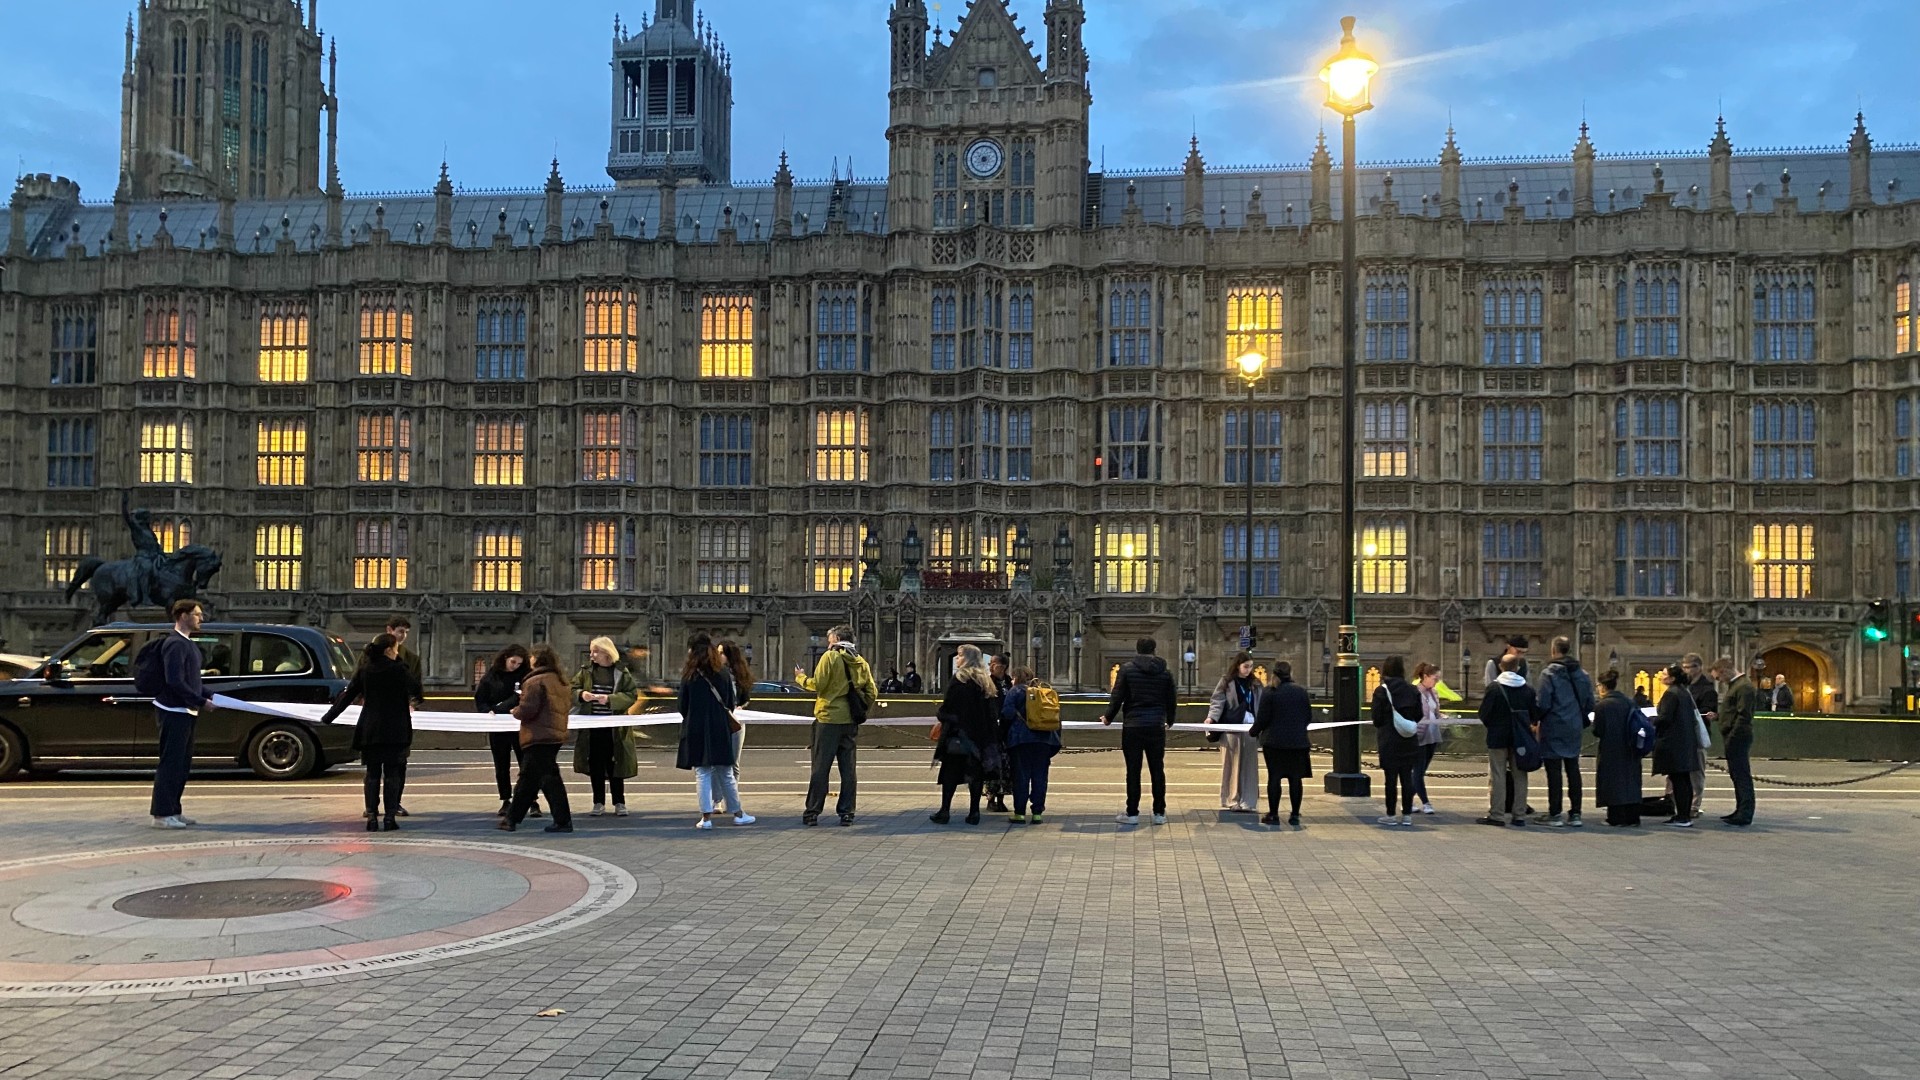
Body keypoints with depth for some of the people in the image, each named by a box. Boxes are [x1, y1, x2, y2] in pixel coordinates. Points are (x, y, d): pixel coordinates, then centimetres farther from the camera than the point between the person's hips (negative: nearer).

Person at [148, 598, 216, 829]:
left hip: (185, 712, 10)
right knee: (170, 764, -6)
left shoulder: (187, 644, 16)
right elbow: (175, 682, -23)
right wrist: (202, 702, -19)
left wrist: (209, 695, 8)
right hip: (173, 712, -10)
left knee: (183, 764, 14)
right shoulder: (175, 644, -15)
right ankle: (162, 815, -1)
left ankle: (173, 812, 21)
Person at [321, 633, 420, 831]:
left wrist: (327, 718, 14)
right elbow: (416, 688, 3)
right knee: (392, 774, 3)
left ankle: (372, 817, 3)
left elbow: (347, 695, 6)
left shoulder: (364, 670, 3)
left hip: (370, 730, 3)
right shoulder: (398, 669, -7)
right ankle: (390, 818, 0)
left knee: (372, 774, 8)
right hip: (395, 730, -3)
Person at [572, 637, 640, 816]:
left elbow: (632, 694, -8)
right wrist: (581, 694, -16)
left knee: (614, 765, 4)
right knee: (595, 766, 6)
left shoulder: (622, 673, -2)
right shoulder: (586, 672, 6)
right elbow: (572, 690, 6)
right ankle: (598, 803, 16)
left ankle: (619, 803, 13)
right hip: (592, 726, 2)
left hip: (614, 729, -2)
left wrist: (610, 699, -19)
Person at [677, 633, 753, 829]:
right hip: (720, 730, 2)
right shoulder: (724, 673, 2)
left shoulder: (689, 676, -6)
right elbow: (730, 704, 7)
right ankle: (738, 813, 17)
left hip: (696, 731, -2)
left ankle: (706, 817, 0)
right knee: (726, 774, 11)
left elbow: (683, 707, -2)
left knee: (703, 774, 2)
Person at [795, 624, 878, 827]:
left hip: (828, 719, -5)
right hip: (850, 722, 5)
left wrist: (800, 677, 6)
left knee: (820, 768, 1)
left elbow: (817, 684, -11)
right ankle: (847, 813, 9)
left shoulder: (830, 657, -6)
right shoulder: (861, 662, 9)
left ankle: (812, 812, 4)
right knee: (848, 769, 9)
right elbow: (872, 693, 6)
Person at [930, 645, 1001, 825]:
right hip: (981, 735, 6)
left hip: (959, 733, -5)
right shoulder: (986, 681, 11)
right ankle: (974, 812, 6)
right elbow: (995, 710, 12)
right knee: (976, 772, 7)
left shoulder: (959, 679, -9)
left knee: (951, 772, 1)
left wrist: (942, 718, 4)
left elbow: (948, 707, -13)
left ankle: (945, 811, -1)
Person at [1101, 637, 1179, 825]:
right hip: (1157, 726, 2)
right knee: (1157, 770, 8)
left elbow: (1117, 697, -4)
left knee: (1133, 770, 1)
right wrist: (1169, 721, 29)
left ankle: (1132, 813, 5)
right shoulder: (1165, 671, 7)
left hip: (1133, 727, -2)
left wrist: (1108, 717, 11)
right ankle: (1159, 813, 11)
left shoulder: (1127, 669, -2)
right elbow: (1171, 700, 12)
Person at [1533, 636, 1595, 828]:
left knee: (1554, 771, -1)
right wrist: (1582, 722, 19)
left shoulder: (1549, 674, -13)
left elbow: (1543, 703, -17)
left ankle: (1554, 814, 2)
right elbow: (1590, 704, 8)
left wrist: (1536, 719, 0)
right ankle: (1575, 814, 14)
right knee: (1573, 770, 11)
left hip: (1553, 728, -5)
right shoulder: (1582, 675, 6)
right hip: (1574, 729, 6)